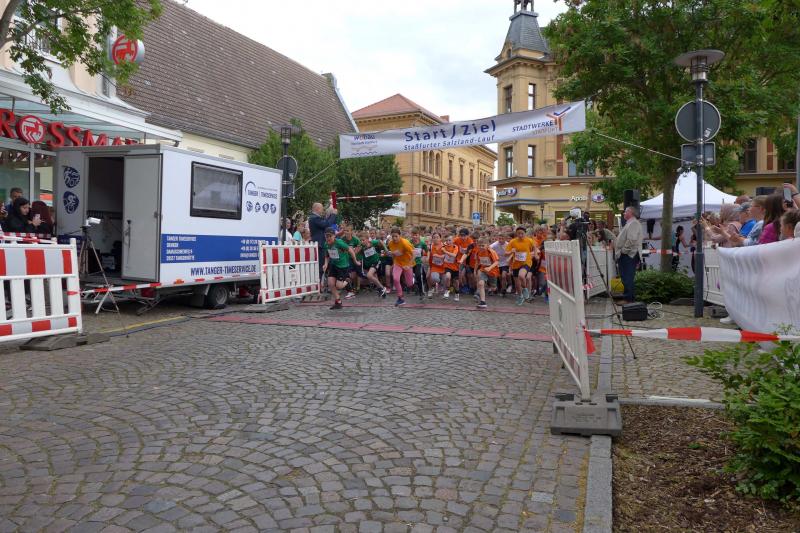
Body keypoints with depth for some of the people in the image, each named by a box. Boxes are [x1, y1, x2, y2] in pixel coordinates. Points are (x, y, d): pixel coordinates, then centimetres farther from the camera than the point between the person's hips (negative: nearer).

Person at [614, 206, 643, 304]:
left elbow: (632, 240, -24)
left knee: (627, 278, -8)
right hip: (626, 255, 11)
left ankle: (628, 299, -5)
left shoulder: (633, 223, -12)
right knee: (625, 277, 13)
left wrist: (624, 250, -17)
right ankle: (628, 297, 19)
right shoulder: (630, 223, 22)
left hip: (628, 255, -11)